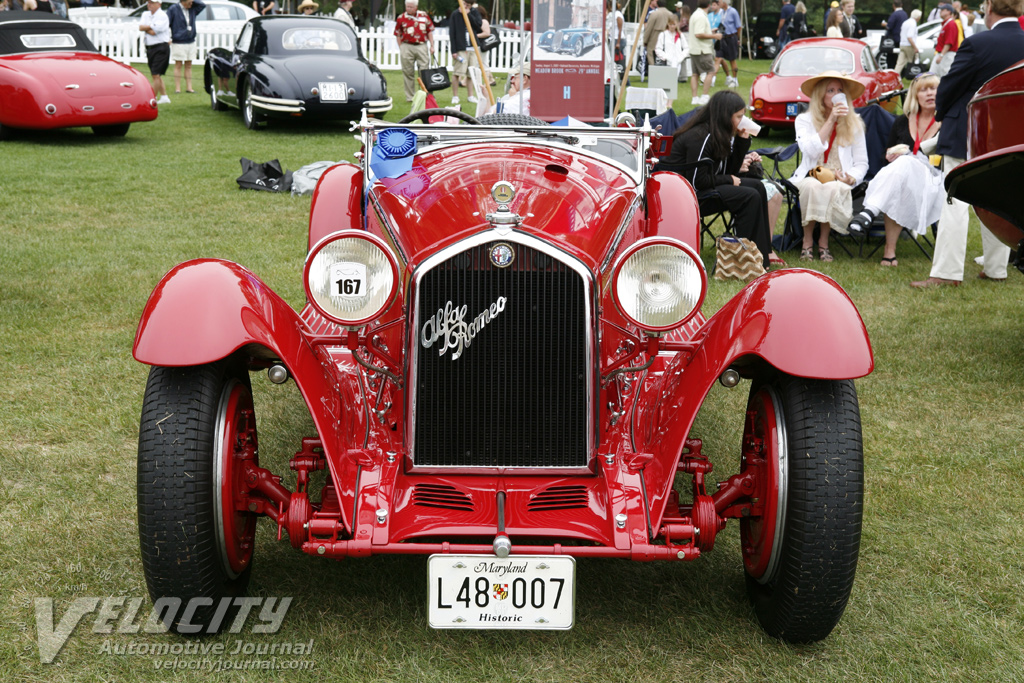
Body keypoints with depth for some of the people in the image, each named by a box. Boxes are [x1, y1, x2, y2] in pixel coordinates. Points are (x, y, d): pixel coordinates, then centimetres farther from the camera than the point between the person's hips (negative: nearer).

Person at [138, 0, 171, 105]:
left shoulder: (162, 15, -10)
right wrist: (150, 28, -11)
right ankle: (164, 97, 19)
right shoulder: (145, 14, 14)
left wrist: (146, 28, -2)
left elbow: (154, 30, -18)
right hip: (150, 48, 8)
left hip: (161, 48, -8)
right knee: (156, 75, 11)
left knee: (156, 74, -11)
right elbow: (140, 27, 1)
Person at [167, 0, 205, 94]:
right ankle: (177, 88, 0)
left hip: (191, 42, 5)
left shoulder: (192, 9, 9)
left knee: (188, 65, 8)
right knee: (178, 65, -2)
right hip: (178, 43, -5)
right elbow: (166, 24, -8)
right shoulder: (173, 9, -6)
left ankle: (189, 87, 11)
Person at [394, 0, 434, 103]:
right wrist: (401, 49, 2)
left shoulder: (424, 15, 6)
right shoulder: (401, 18, 2)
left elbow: (430, 31, 11)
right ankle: (410, 97, 9)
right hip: (407, 47, -1)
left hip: (422, 46, 1)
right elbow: (398, 35, 7)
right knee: (408, 73, 2)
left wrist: (432, 46, 6)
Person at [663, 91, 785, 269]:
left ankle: (763, 253, 3)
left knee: (757, 186, 4)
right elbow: (697, 181, -24)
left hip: (703, 186, 10)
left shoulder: (718, 135, 9)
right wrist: (729, 180, -12)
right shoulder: (700, 137, -20)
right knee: (749, 197, -19)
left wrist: (742, 141, 2)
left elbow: (730, 170, 10)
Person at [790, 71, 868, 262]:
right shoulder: (805, 120, 6)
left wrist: (852, 178, -12)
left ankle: (824, 242, -20)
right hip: (809, 178, -1)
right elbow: (811, 150, -14)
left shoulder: (854, 123, 10)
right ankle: (807, 242, -23)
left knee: (832, 188, -36)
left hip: (838, 181, 1)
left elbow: (861, 163, 10)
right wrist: (830, 121, -14)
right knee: (813, 186, -37)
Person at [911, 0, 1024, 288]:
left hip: (966, 135, -6)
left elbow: (950, 86, -11)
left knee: (955, 204, -3)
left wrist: (942, 113, 9)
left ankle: (947, 273, -4)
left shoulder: (977, 43, -18)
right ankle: (996, 269, 20)